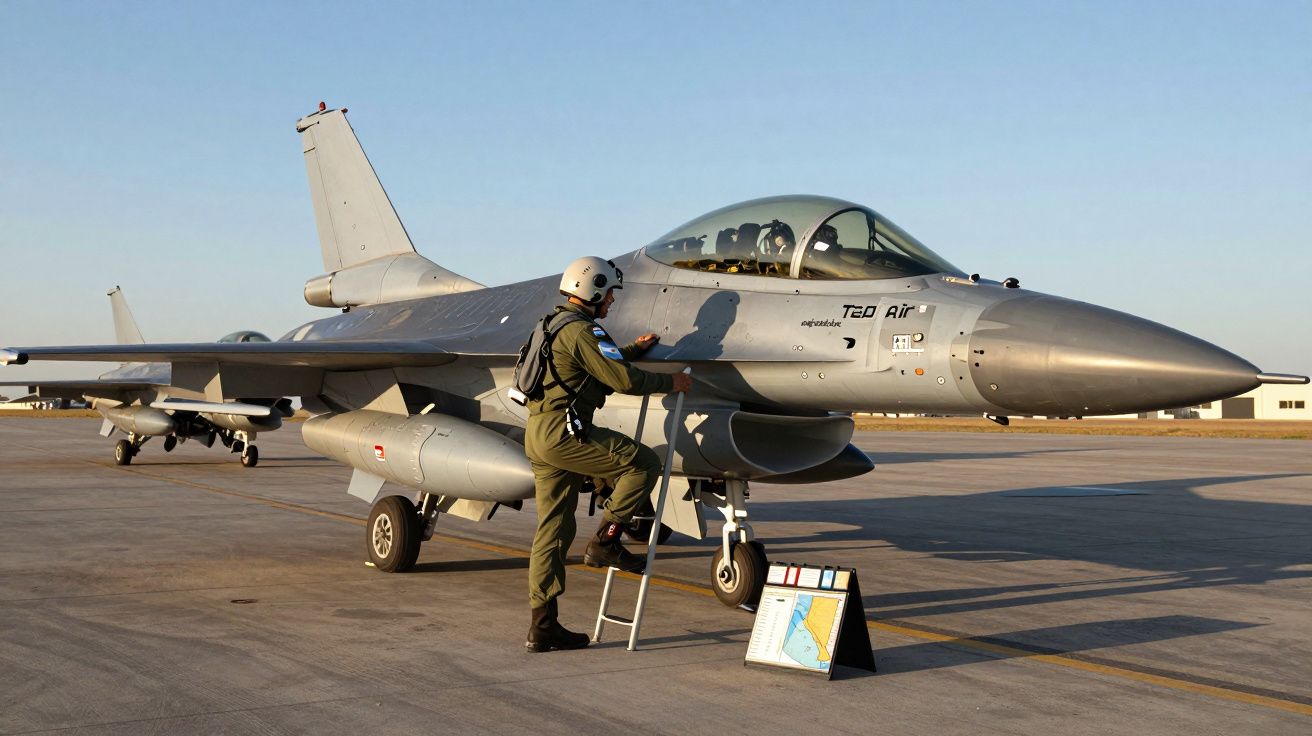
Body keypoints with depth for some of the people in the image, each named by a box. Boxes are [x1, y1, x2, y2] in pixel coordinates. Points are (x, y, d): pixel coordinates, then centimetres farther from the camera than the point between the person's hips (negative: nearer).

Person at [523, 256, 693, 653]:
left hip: (539, 433, 10)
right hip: (562, 430, -10)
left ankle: (542, 626, 9)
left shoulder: (555, 324, 22)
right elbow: (623, 380, -15)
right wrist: (670, 382, -1)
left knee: (553, 529, 8)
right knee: (644, 463, -5)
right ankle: (605, 541, -2)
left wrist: (635, 349, 43)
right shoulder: (580, 330, -10)